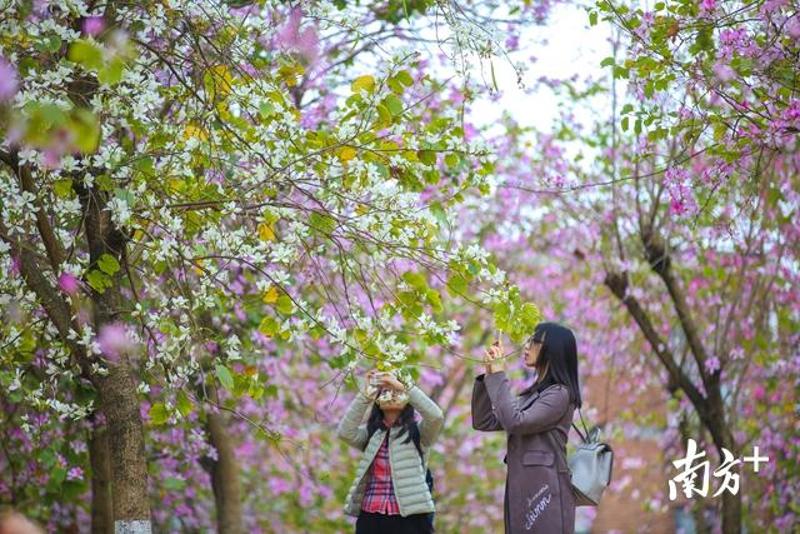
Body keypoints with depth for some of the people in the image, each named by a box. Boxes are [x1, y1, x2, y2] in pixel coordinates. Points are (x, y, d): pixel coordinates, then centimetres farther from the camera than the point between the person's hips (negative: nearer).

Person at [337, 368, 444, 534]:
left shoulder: (418, 432, 7)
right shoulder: (370, 433, 15)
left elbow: (436, 416, -13)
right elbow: (345, 432, -5)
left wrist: (403, 387, -13)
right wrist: (366, 393, -9)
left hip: (409, 518, -3)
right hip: (371, 518, 3)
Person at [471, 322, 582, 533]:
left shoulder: (559, 394, -7)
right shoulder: (531, 395, 20)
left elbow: (515, 422, -18)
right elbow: (484, 422, 15)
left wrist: (499, 376, -11)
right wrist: (488, 375, 7)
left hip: (544, 491, -8)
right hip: (521, 491, 8)